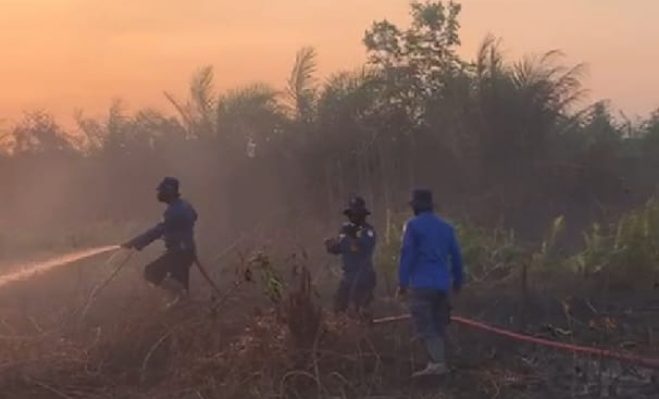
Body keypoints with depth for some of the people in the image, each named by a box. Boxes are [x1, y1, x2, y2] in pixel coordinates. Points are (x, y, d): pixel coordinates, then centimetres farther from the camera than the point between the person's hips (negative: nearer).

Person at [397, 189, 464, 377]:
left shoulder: (413, 225, -4)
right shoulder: (446, 227, 14)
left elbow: (407, 254, -10)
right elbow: (456, 256, 15)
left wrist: (402, 282, -9)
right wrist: (457, 281, 24)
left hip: (421, 284, -6)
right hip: (442, 284, 6)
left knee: (425, 327, -8)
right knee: (438, 328, 13)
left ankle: (438, 362, -22)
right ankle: (436, 364, 13)